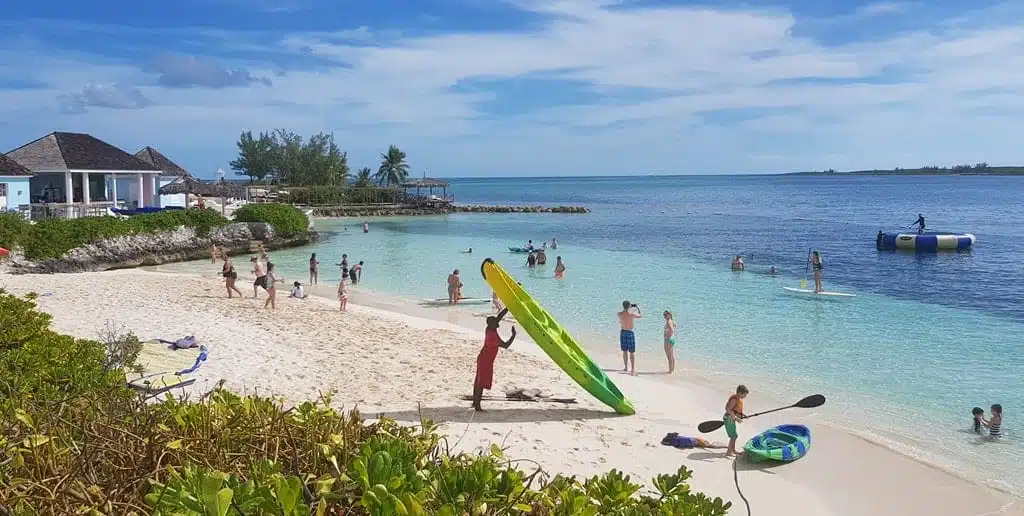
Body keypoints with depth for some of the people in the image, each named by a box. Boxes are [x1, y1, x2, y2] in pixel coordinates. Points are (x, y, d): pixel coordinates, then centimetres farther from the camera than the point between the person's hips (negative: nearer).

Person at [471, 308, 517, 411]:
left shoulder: (489, 329, -2)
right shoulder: (493, 335, -26)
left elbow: (499, 316, 8)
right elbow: (505, 345, -26)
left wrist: (508, 308, 4)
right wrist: (513, 335, -19)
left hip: (482, 358, 10)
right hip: (486, 361, -10)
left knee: (479, 381, 16)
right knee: (481, 383, -8)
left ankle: (475, 402, 26)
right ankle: (477, 406, -7)